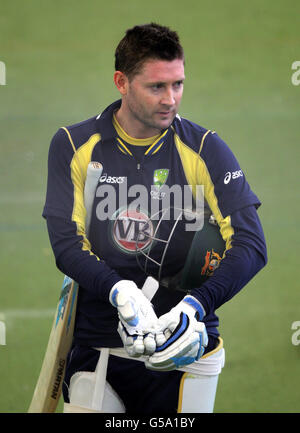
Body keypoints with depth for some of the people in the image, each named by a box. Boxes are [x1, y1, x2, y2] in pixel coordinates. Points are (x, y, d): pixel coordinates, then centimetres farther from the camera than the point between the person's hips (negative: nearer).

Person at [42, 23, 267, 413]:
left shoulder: (205, 149, -1)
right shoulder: (73, 145, 2)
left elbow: (251, 246, -8)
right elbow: (66, 244, -6)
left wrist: (194, 305, -24)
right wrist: (120, 292, -25)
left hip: (183, 350, 0)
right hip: (98, 348, 0)